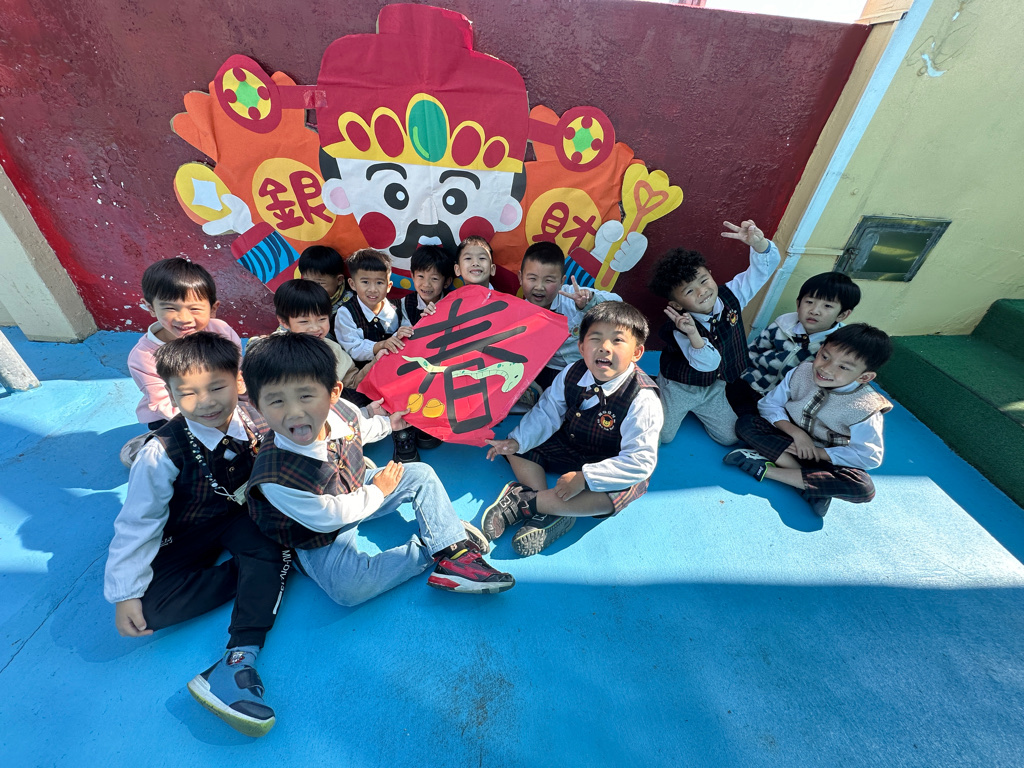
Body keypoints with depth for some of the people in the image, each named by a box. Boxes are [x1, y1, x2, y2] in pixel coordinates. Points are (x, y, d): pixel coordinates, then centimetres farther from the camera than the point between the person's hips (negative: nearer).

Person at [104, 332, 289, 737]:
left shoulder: (259, 421, -20)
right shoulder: (163, 453, -23)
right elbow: (137, 523, -13)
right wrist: (124, 594, -12)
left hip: (241, 516, 0)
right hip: (187, 535, 0)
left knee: (272, 546, -32)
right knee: (150, 606, -23)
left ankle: (240, 658, -25)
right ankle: (258, 570, -12)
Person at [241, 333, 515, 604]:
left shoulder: (340, 409, -22)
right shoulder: (274, 479, -36)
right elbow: (328, 517, -23)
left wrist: (387, 423, 20)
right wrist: (378, 491, -13)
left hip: (356, 489, 6)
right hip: (323, 537, -5)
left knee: (420, 474, -5)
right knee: (349, 588, -30)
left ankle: (456, 552, -8)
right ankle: (430, 547, -11)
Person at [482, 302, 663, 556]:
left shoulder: (642, 399, -29)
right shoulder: (572, 374, -14)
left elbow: (640, 462, -29)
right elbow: (547, 412, -3)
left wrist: (584, 477, -34)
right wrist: (517, 440, -17)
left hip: (617, 469, -5)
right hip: (569, 446, 6)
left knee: (605, 498, -37)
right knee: (517, 448, -4)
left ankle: (523, 500, -23)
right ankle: (554, 511, -17)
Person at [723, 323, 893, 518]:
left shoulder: (865, 409, -20)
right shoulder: (802, 372, -15)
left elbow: (868, 456, -17)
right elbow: (770, 404, -8)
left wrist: (818, 453, -22)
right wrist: (796, 433, -22)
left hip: (827, 459, -1)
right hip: (790, 441, 2)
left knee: (863, 488, -32)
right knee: (748, 425, -25)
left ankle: (766, 469, -29)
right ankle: (814, 483, -25)